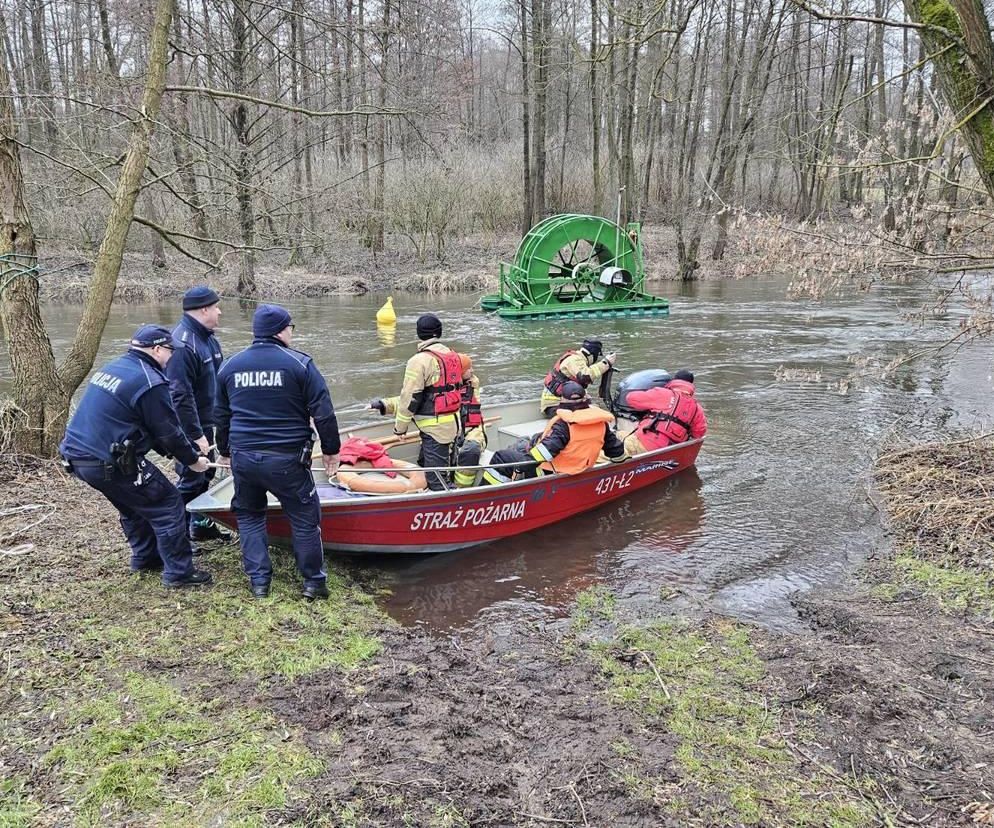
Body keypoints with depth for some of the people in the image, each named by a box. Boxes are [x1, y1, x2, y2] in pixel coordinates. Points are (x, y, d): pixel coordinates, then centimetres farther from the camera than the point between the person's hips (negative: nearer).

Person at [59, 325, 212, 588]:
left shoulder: (112, 368, 15)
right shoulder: (149, 382, -15)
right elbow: (168, 431, -10)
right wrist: (192, 460, 6)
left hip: (78, 457, 10)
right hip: (109, 463, -10)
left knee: (134, 504, 27)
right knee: (168, 505, 0)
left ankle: (145, 558, 39)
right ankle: (179, 572, 3)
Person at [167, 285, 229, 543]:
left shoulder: (208, 338, 9)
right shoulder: (183, 344, -23)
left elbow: (218, 380, 19)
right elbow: (180, 396, -27)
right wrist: (196, 435, -25)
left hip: (204, 424, 10)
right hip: (189, 427, -10)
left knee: (205, 475, 19)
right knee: (191, 480, -5)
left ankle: (202, 524, 33)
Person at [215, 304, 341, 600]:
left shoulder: (230, 366, 8)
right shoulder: (299, 364, -7)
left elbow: (221, 415, 18)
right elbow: (323, 412, -8)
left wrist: (224, 450, 32)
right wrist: (331, 450, 3)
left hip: (242, 457, 4)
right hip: (287, 459, -4)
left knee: (249, 515, 21)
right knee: (305, 518, 10)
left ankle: (258, 580, 20)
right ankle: (313, 581, 17)